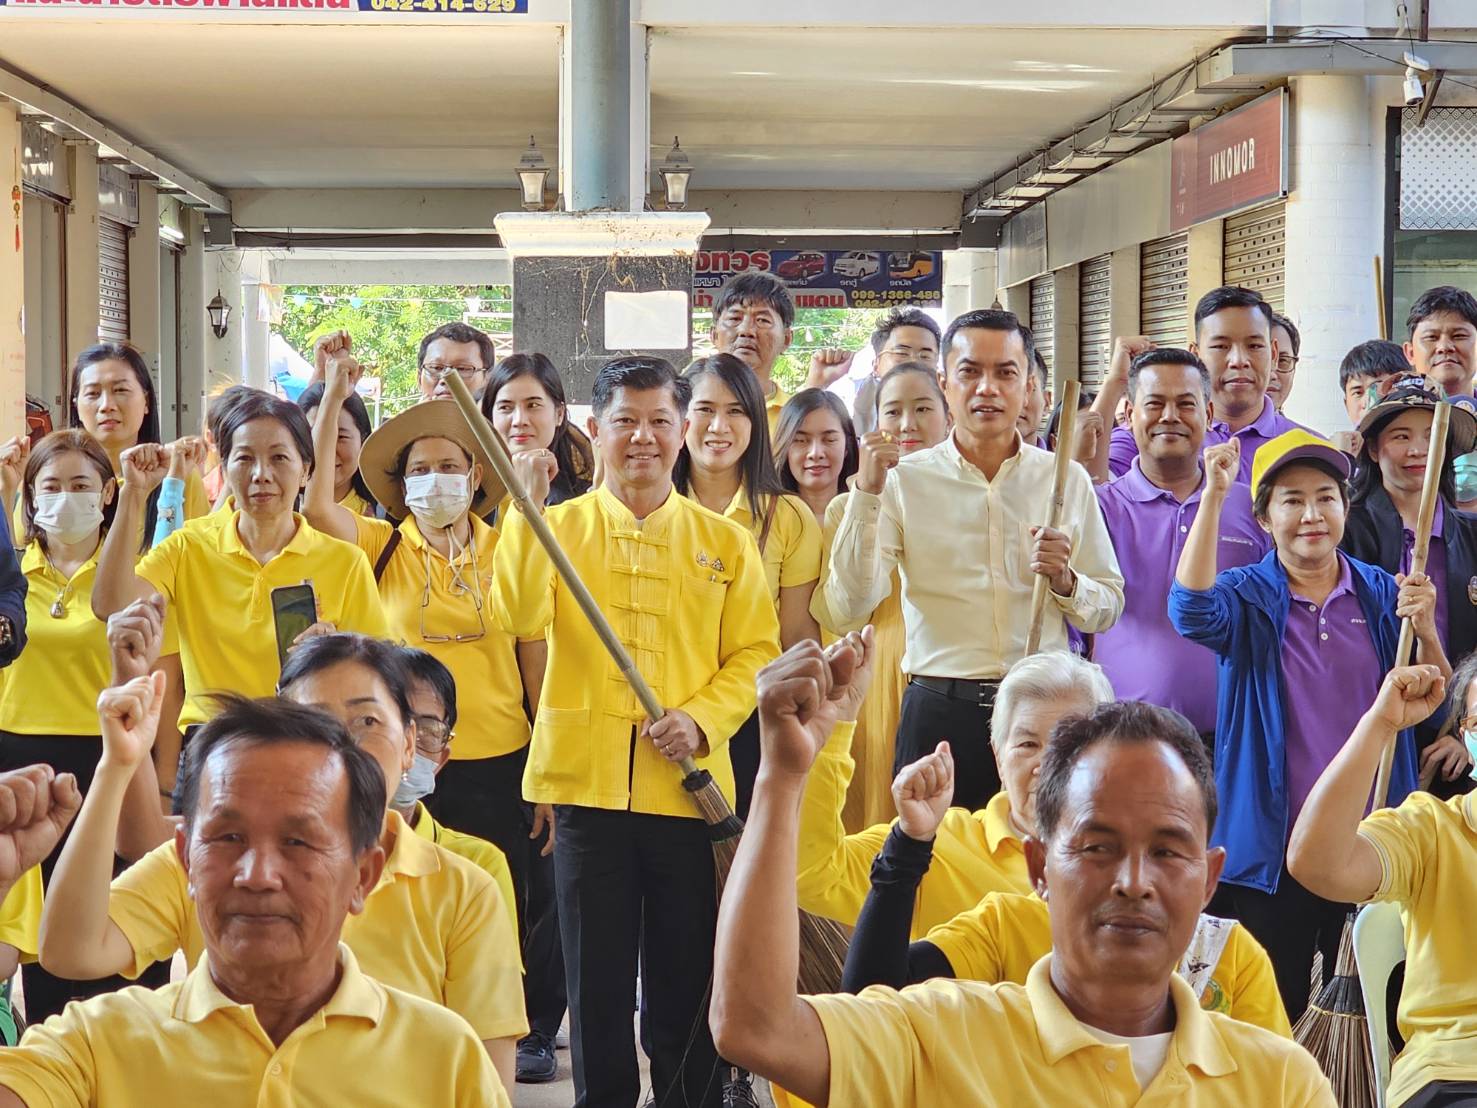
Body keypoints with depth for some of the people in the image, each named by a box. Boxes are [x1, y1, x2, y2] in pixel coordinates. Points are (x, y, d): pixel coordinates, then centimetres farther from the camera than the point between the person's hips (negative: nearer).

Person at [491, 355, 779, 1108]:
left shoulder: (724, 540, 7)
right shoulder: (559, 526, 4)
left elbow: (755, 651, 5)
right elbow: (522, 618, -14)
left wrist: (703, 719, -11)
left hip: (688, 783, 1)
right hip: (588, 778, -1)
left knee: (687, 973, 8)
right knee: (596, 970, 6)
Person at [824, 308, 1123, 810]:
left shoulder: (1067, 481, 7)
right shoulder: (904, 481, 1)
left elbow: (1107, 608, 12)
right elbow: (849, 608, -9)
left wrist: (1065, 581, -9)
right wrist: (867, 491, -15)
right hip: (940, 713, -1)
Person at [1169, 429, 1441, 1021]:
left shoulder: (1384, 595, 6)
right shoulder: (1247, 598, 0)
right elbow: (1192, 611, -24)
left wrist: (1424, 632, -15)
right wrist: (1213, 495, -31)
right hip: (1273, 849, -2)